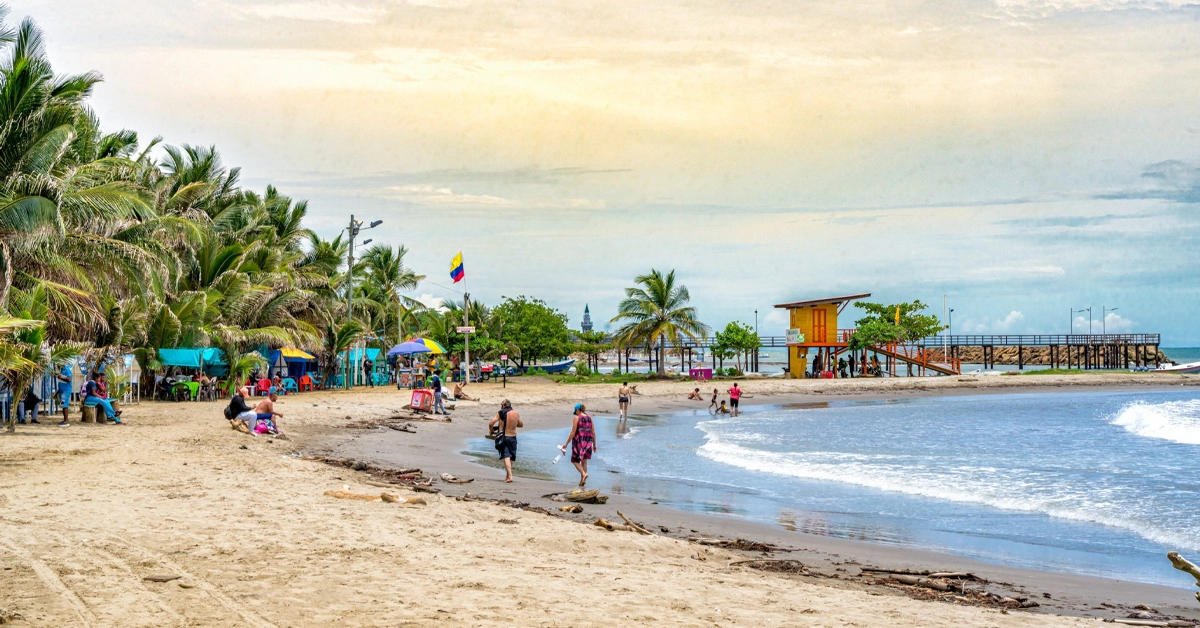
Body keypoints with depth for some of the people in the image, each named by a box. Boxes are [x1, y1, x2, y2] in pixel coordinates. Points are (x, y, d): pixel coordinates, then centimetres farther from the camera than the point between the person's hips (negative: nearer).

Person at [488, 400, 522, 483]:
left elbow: (491, 423, -11)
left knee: (506, 457, -7)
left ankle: (510, 476, -21)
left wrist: (492, 431, 8)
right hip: (512, 437, 3)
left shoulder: (500, 413, -6)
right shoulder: (516, 414, 1)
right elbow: (521, 425, 16)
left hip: (503, 437, -3)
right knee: (510, 457, 17)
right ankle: (507, 476, 27)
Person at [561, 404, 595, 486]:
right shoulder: (589, 418, 6)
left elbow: (573, 432, -13)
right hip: (588, 441, 6)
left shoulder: (577, 418, -10)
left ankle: (584, 474, -17)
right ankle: (582, 480, 12)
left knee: (575, 461, 7)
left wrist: (566, 443, -7)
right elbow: (593, 433, 7)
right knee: (584, 461, 14)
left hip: (579, 441, -6)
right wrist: (594, 444, 15)